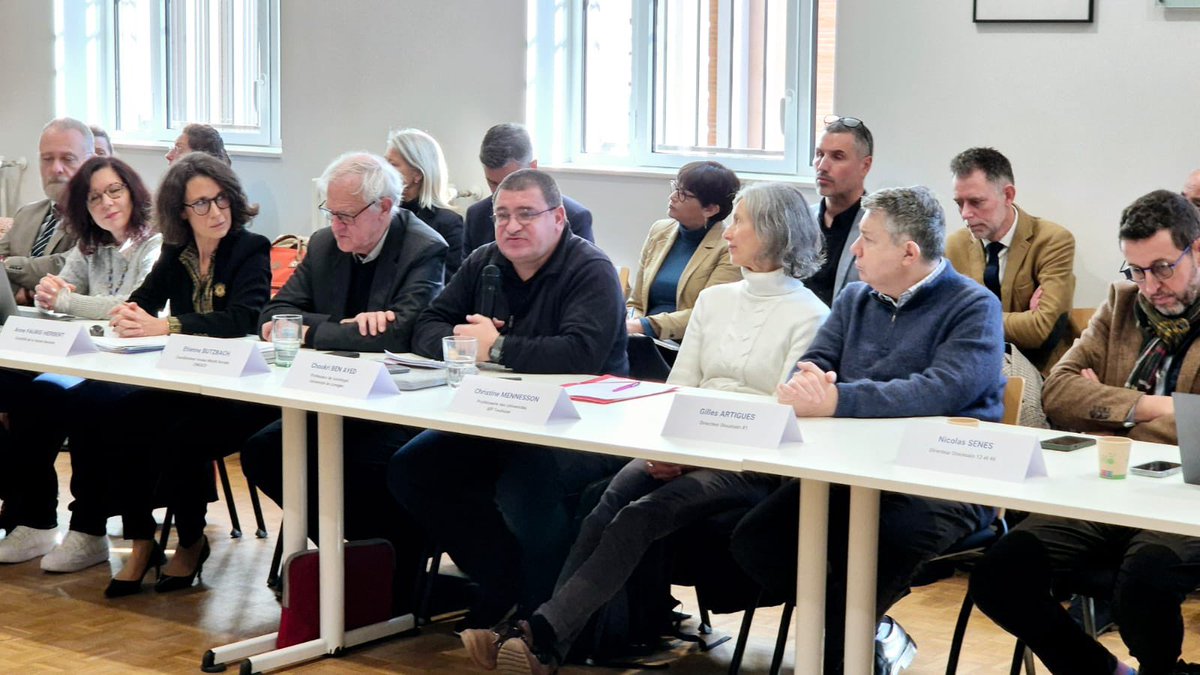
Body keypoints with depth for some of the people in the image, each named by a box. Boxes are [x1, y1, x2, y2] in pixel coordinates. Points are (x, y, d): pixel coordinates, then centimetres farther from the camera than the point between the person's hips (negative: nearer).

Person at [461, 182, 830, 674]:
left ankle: (543, 636, -35)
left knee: (641, 515, -29)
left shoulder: (810, 316, -2)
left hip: (751, 467, -5)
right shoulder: (714, 300, 19)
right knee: (610, 501, -25)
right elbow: (678, 386, 15)